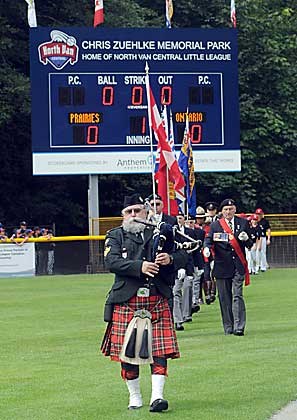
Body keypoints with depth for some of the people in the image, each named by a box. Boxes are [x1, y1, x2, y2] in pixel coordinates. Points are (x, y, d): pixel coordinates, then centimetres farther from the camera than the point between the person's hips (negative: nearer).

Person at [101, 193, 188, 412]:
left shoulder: (159, 233, 14)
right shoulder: (115, 236, 9)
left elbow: (183, 255, 8)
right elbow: (111, 261, -9)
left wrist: (170, 259, -15)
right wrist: (139, 267, -21)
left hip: (158, 300, 1)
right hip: (126, 301, -1)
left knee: (159, 350, -6)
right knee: (127, 350, 4)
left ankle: (157, 396, -6)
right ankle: (134, 396, 18)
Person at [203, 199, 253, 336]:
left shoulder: (243, 223, 9)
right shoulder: (215, 225, 8)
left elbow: (250, 245, 11)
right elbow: (208, 239, 0)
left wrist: (246, 239, -12)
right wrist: (207, 248, -22)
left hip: (238, 265, -1)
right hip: (222, 266, 1)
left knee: (237, 296, -9)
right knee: (224, 298, 4)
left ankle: (238, 327, -11)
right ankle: (228, 327, 11)